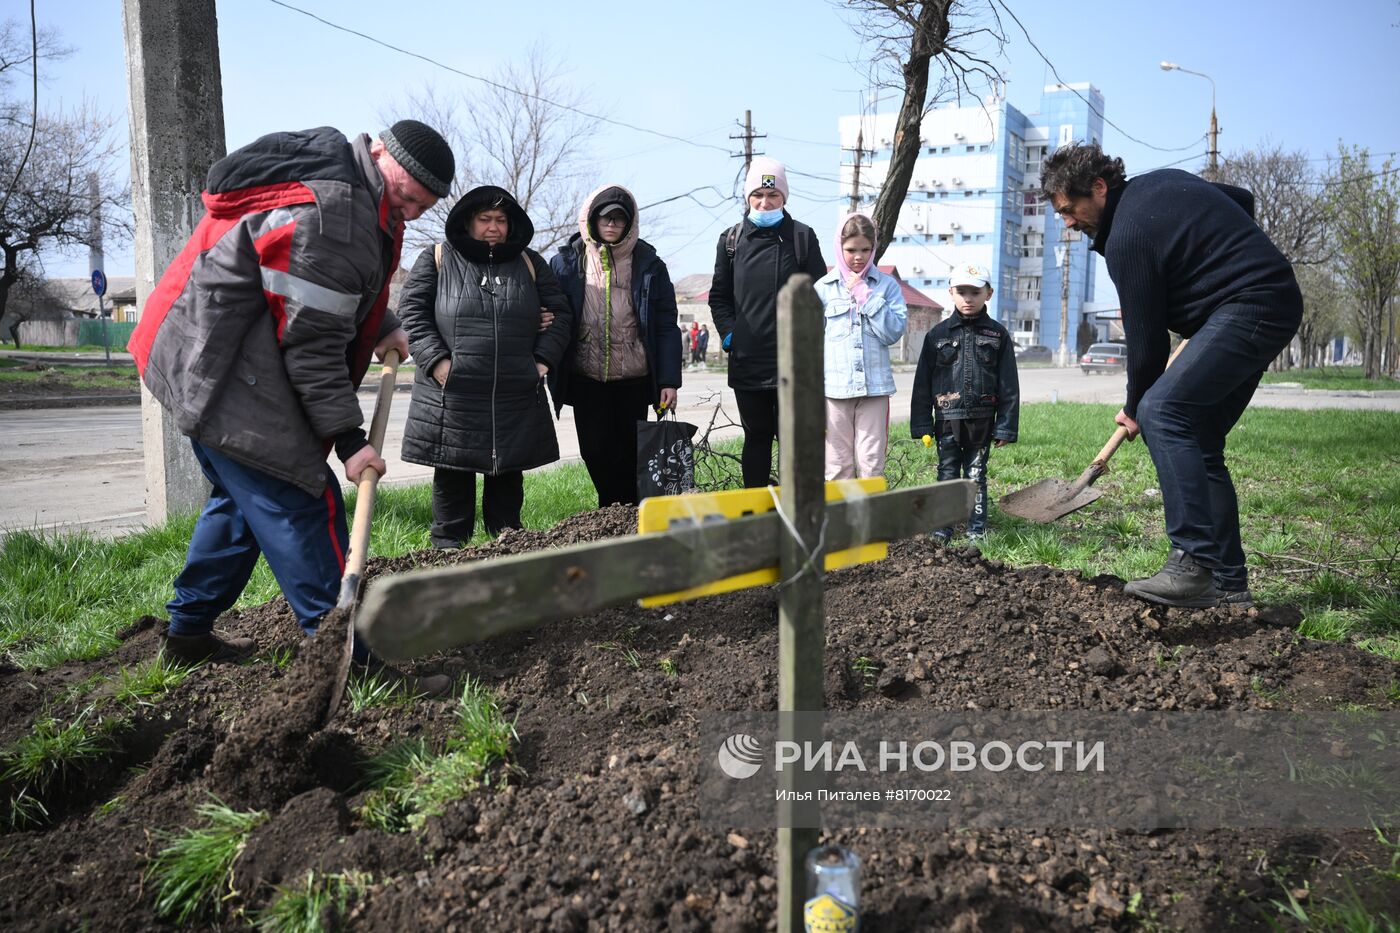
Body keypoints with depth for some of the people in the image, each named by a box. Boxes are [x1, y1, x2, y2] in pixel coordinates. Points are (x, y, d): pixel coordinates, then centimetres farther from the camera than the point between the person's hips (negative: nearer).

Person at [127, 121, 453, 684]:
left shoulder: (350, 192, 10)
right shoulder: (325, 218, -23)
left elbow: (345, 292, 29)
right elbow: (313, 343, -23)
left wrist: (382, 328, 21)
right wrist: (350, 439, -20)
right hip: (225, 374, -11)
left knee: (243, 497, 19)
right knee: (298, 507, -12)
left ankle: (188, 632, 29)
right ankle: (352, 659, -9)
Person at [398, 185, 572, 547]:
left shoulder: (530, 263, 14)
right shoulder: (437, 259, 7)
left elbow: (559, 314, 15)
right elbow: (412, 311, 1)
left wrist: (543, 361, 2)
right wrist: (437, 361, -11)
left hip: (517, 399, 3)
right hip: (451, 398, -2)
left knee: (508, 483, 10)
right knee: (452, 483, 3)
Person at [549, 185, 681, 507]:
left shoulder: (648, 264, 2)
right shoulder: (567, 262, 3)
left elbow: (666, 325, 0)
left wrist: (669, 380, -6)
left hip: (634, 380, 0)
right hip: (586, 380, 1)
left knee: (630, 454, 7)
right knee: (596, 453, 2)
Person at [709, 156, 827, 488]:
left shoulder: (802, 237, 2)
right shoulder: (731, 240, 9)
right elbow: (718, 296, 14)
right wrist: (728, 333, 0)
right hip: (746, 361, 3)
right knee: (756, 438, 12)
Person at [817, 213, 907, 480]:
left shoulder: (887, 285, 5)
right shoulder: (824, 287, 5)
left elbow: (894, 331, -6)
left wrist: (865, 295, -8)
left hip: (875, 387, 0)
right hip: (835, 387, 0)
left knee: (871, 464, 1)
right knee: (838, 464, 3)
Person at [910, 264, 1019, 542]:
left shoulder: (998, 335, 3)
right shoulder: (938, 334, 3)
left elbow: (1009, 385, 2)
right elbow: (922, 383, 3)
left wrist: (1005, 427, -3)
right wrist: (922, 425, -1)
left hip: (981, 422, 0)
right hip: (947, 420, 0)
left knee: (976, 477, 8)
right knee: (947, 475, 8)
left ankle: (977, 530, 17)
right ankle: (942, 529, 16)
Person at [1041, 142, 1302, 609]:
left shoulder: (1126, 237, -16)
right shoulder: (1161, 181, 13)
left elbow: (1146, 339, -12)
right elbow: (1243, 200, 27)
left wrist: (1134, 408, 1)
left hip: (1248, 309, -10)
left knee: (1162, 411, -22)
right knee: (1199, 439, 7)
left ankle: (1194, 563, -27)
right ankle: (1228, 583, 8)